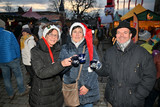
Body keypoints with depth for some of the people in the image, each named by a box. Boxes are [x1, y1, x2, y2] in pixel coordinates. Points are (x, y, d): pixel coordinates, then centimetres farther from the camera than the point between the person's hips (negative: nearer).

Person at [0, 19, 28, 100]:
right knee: (18, 75, 12)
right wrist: (18, 57, 2)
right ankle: (22, 91, 23)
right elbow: (16, 46, -10)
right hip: (12, 59, -4)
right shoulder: (9, 34, -11)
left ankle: (11, 94, 27)